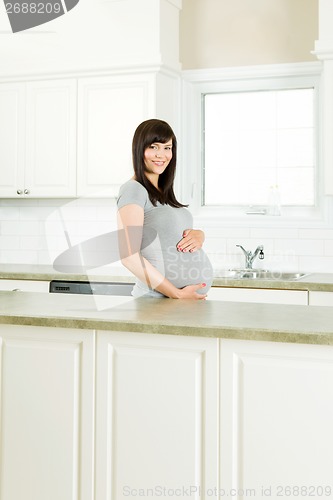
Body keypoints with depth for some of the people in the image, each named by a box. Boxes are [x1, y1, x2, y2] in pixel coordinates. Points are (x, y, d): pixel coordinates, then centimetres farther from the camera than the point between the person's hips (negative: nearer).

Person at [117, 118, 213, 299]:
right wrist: (177, 294, -18)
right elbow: (129, 256, -18)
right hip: (159, 297, -8)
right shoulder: (133, 189, -10)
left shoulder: (164, 191, 14)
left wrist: (198, 235, -4)